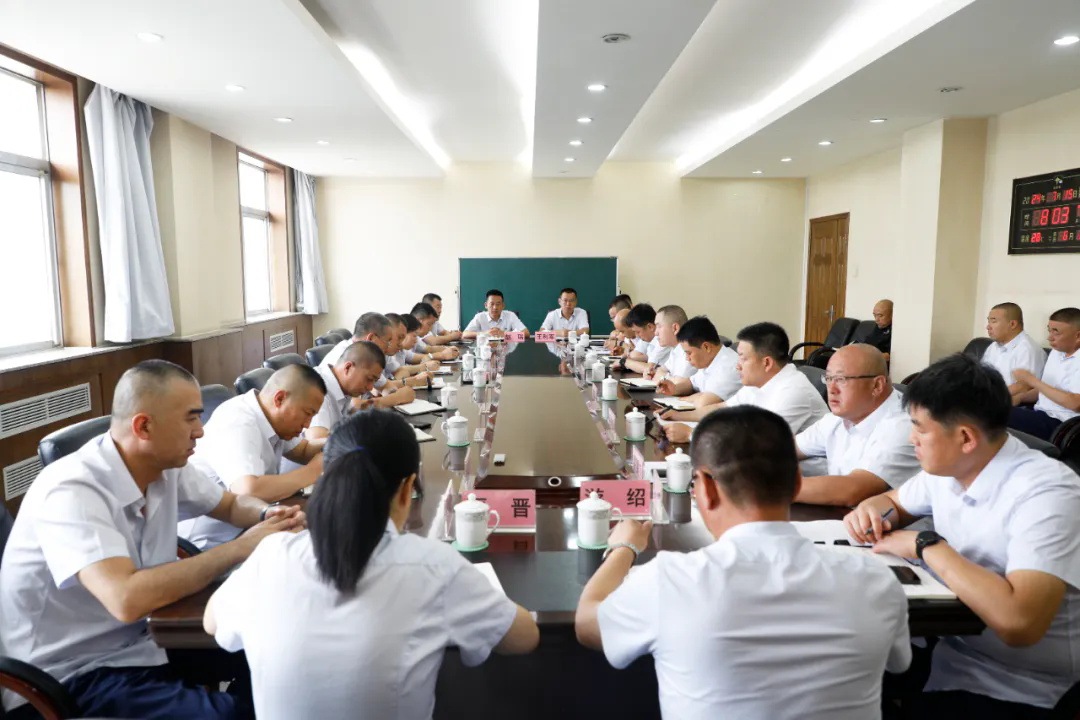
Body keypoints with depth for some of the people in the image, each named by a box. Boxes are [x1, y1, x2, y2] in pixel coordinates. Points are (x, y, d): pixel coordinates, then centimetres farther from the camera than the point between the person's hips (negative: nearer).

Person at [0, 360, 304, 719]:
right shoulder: (71, 491, -27)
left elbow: (234, 504, 13)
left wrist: (271, 514, -11)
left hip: (140, 640, 8)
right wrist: (240, 548, -29)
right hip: (68, 677, -7)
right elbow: (127, 600, -38)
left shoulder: (167, 468, -4)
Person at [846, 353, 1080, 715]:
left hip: (1013, 689, -6)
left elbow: (1019, 622, -34)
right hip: (946, 645, 6)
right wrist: (871, 509, -5)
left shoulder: (1046, 495, -23)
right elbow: (892, 501, 18)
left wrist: (927, 545, -23)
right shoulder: (945, 469, -2)